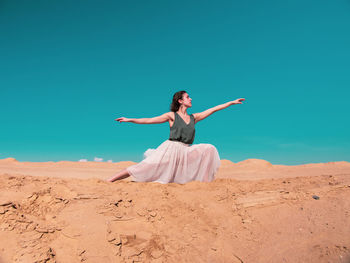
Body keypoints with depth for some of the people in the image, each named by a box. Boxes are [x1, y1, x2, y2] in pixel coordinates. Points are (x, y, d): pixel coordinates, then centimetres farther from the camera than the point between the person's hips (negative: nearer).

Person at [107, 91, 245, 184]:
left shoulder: (194, 117, 15)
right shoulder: (172, 116, 4)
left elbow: (214, 109, 17)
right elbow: (149, 120, 2)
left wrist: (232, 102, 21)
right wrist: (130, 120, -4)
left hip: (186, 151, 5)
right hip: (171, 149, -4)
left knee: (209, 149, -12)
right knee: (145, 167, -16)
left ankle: (205, 180, -6)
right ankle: (108, 181, -9)